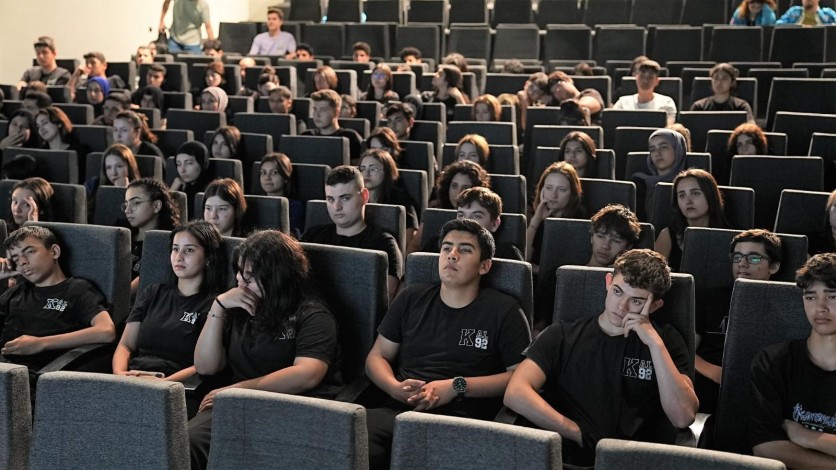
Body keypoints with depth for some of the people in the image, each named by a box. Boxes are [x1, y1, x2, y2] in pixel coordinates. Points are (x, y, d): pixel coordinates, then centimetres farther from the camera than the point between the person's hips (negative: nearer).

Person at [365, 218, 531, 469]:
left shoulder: (503, 310, 8)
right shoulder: (412, 298, 19)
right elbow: (377, 357, 22)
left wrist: (457, 387, -8)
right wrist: (395, 388, -2)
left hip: (461, 422, -3)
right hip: (400, 410, 3)